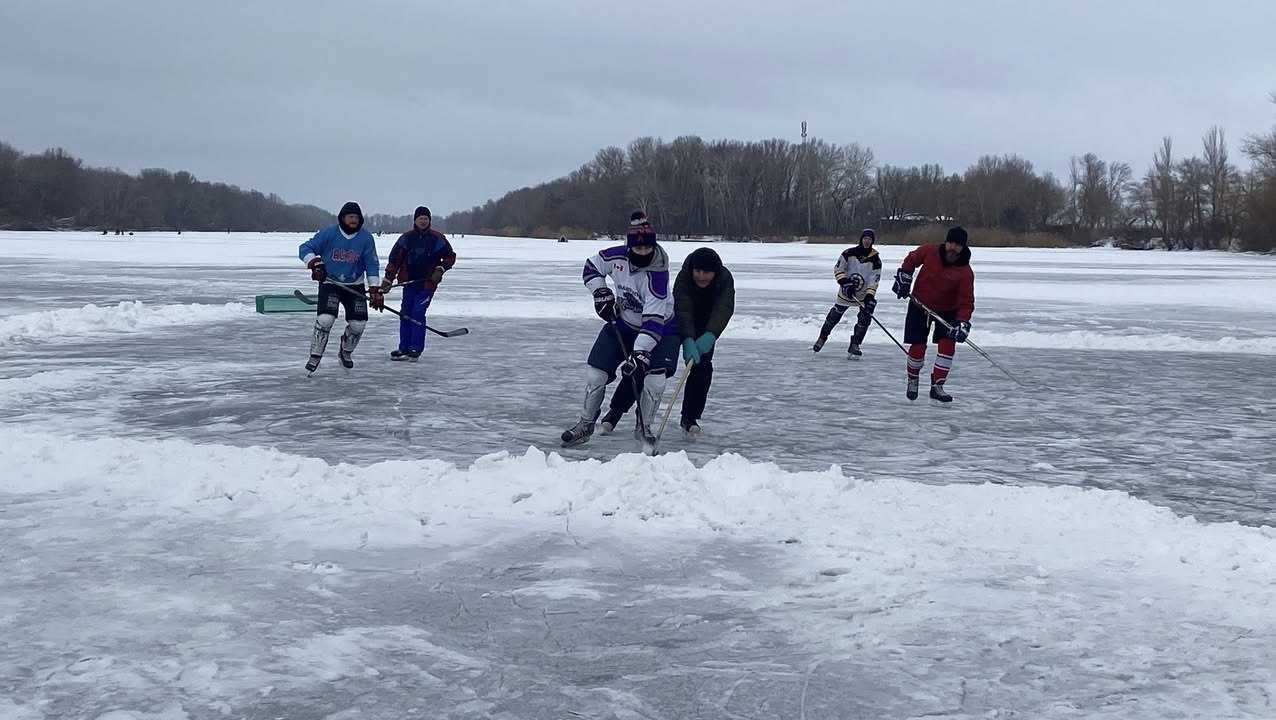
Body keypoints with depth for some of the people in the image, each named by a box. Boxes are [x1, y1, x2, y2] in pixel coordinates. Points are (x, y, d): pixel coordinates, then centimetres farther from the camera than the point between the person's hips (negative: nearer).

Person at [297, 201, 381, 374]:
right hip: (329, 283, -3)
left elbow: (372, 264, -3)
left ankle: (345, 352, 29)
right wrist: (314, 263, -26)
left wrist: (375, 289, -10)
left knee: (358, 323, 1)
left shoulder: (366, 238, -4)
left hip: (355, 286, 3)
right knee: (325, 319, -20)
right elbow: (305, 249, -7)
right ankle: (315, 357, -6)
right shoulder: (328, 233, -9)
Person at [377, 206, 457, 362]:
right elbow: (394, 259, 2)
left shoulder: (437, 239, -4)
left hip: (428, 283, -3)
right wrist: (388, 280, -2)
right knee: (405, 314, 6)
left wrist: (440, 269, -9)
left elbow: (450, 257, 6)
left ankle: (416, 349, -5)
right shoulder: (406, 238, 1)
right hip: (409, 281, 4)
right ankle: (404, 349, 16)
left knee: (418, 314, -11)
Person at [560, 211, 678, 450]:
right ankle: (586, 423, 17)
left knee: (655, 378, -18)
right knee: (596, 373, -3)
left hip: (660, 326, -4)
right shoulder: (618, 256, -18)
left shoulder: (658, 273, -32)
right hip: (623, 322, 4)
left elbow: (653, 320, -36)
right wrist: (601, 292, -13)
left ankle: (643, 427, 5)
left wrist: (640, 352, -43)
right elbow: (592, 266, 3)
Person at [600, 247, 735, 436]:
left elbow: (724, 309, -38)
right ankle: (615, 411, -4)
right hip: (676, 325, -2)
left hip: (705, 329, 2)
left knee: (702, 368, -14)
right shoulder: (683, 278, -32)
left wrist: (709, 336, -54)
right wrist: (688, 341, -56)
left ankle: (689, 418, 3)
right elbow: (683, 310, -41)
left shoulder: (725, 279, -25)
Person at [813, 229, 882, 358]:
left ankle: (854, 347, -2)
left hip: (864, 295, 0)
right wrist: (845, 283, -20)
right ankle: (822, 338, 26)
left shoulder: (875, 259, -13)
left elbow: (874, 281, -14)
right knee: (834, 315, 5)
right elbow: (838, 269, -7)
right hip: (846, 292, 0)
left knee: (864, 319, -12)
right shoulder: (849, 253, -13)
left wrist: (870, 297, -25)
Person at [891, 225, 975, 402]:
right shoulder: (930, 251, -18)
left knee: (948, 344, -13)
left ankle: (937, 386, -3)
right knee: (918, 346, -2)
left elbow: (966, 302, -23)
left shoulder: (965, 273, -22)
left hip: (947, 310, 0)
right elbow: (911, 260, 3)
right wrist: (903, 278, -4)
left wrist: (962, 324, -36)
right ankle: (912, 380, 25)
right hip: (920, 305, 0)